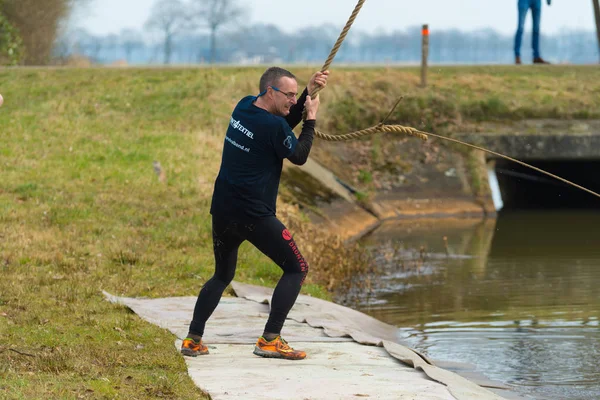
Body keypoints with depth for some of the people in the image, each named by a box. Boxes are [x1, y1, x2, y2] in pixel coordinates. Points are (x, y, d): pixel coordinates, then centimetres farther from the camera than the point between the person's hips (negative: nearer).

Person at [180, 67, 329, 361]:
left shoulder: (244, 107, 8)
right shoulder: (273, 126, -17)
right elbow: (299, 156, -1)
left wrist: (309, 91, 13)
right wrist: (311, 119, 7)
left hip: (221, 211, 8)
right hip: (254, 215, -8)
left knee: (222, 275, 24)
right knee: (297, 269, 3)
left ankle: (193, 340, 16)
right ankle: (270, 340, -5)